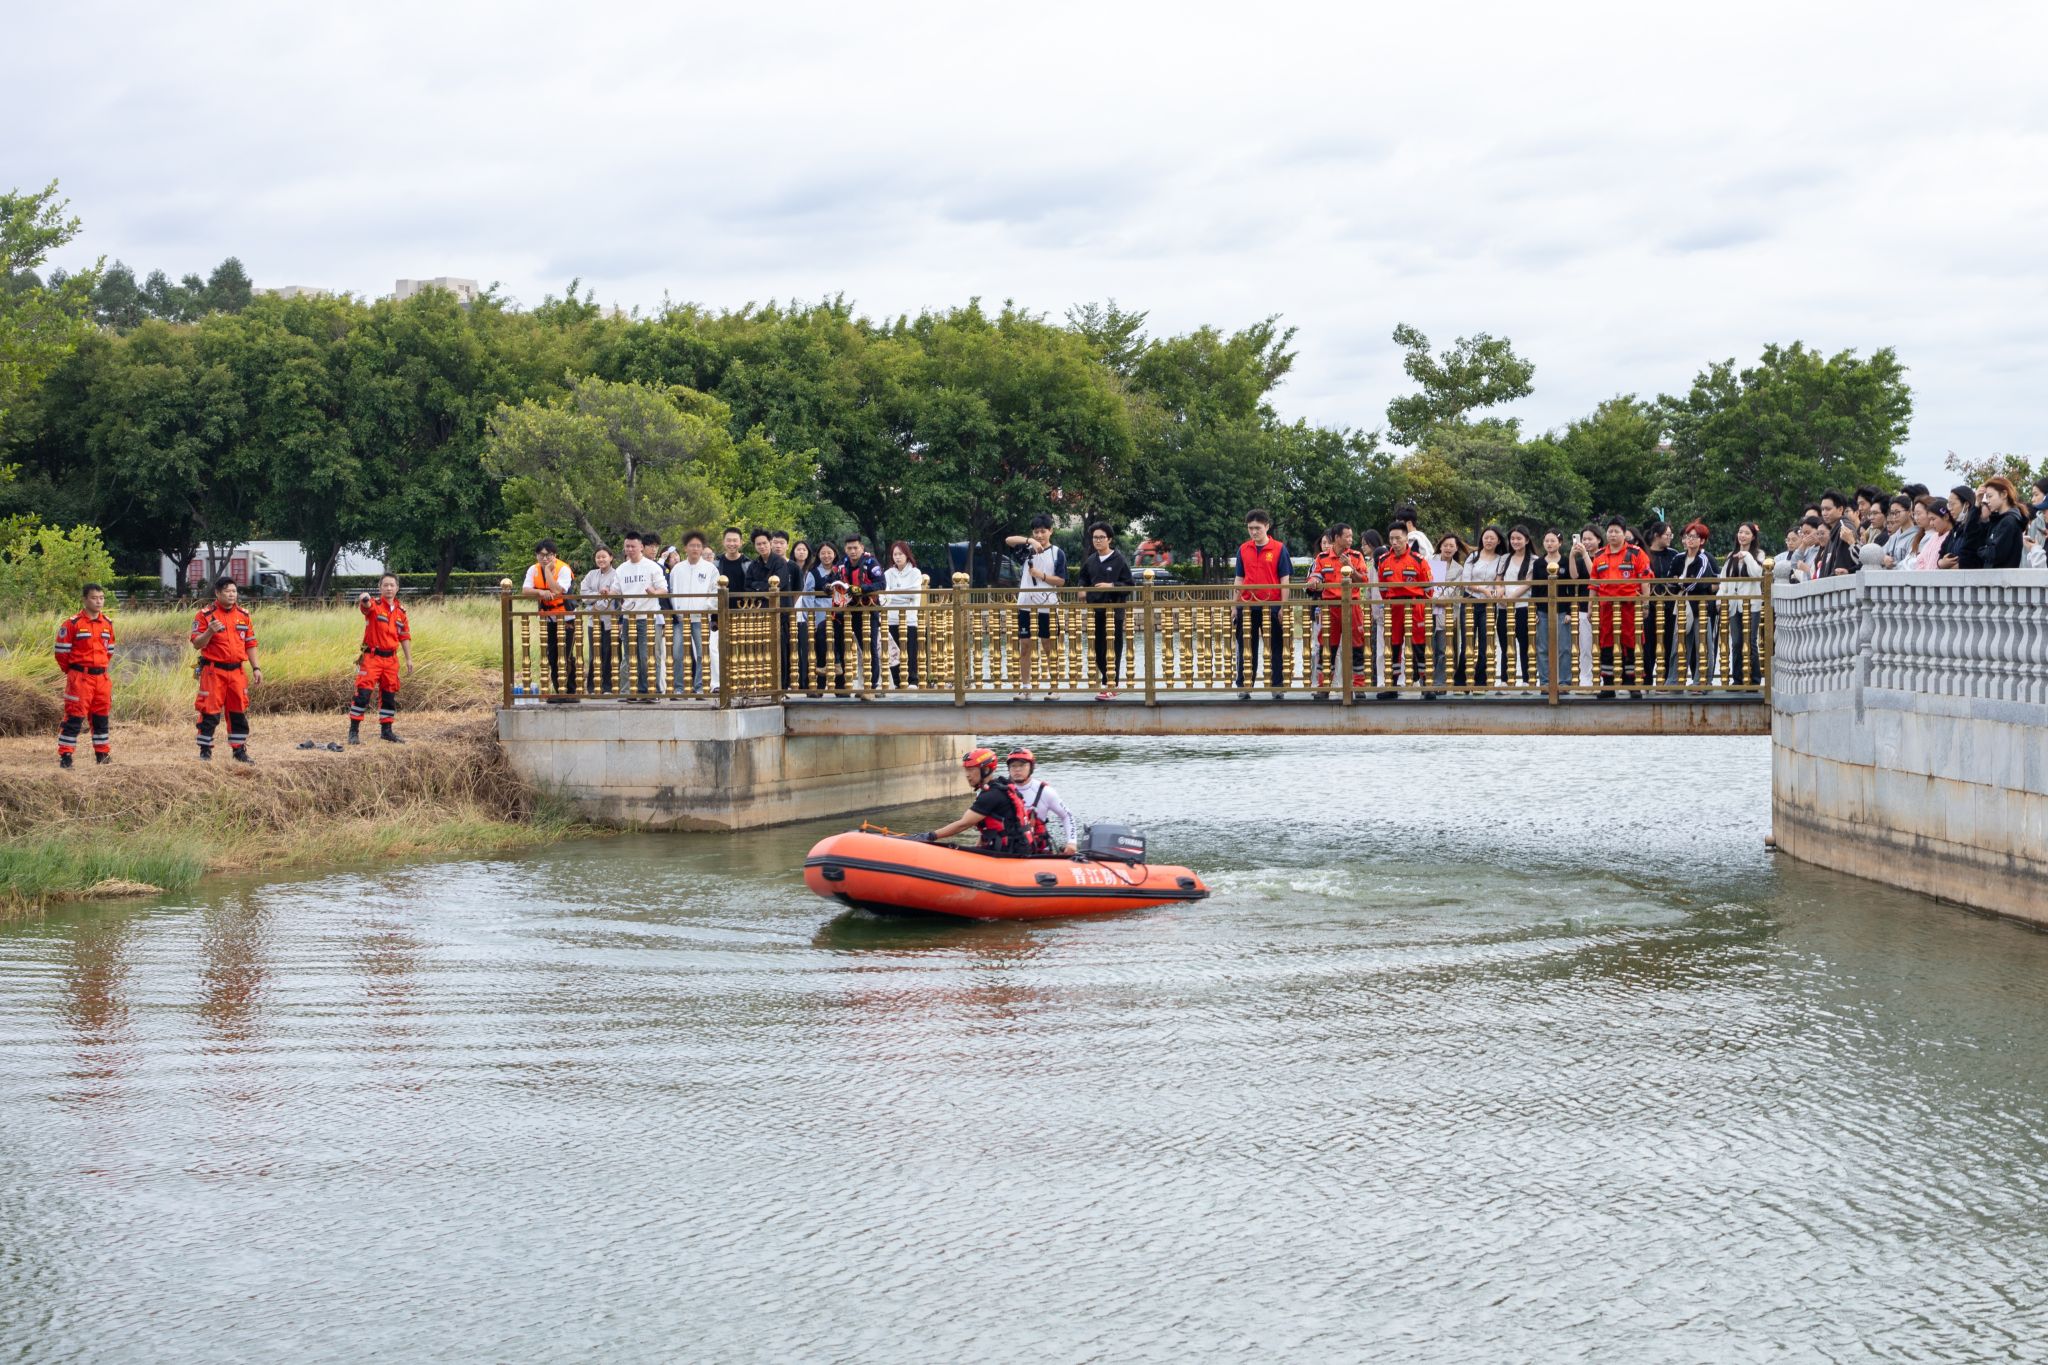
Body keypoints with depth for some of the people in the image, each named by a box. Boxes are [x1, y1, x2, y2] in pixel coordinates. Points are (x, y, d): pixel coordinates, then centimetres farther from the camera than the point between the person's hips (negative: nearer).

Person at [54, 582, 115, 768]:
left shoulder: (107, 623, 9)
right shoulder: (72, 623, -10)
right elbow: (61, 652, -6)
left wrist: (102, 668, 14)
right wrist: (73, 671, 3)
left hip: (102, 677, 6)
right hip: (79, 677, -6)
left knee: (102, 718, 12)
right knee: (74, 717, -6)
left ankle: (103, 754, 22)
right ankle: (65, 756, -2)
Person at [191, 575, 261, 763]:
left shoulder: (243, 615, 12)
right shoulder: (205, 615, -4)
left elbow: (250, 644, 17)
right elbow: (197, 644, -7)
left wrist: (256, 668, 10)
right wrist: (210, 631, -24)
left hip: (237, 671, 5)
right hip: (213, 671, -5)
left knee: (239, 712, 8)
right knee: (209, 712, -5)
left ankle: (239, 750, 17)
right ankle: (205, 751, 5)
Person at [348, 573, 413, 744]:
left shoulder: (400, 611, 10)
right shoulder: (374, 605, -6)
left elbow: (405, 637, 16)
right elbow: (366, 605, -32)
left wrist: (408, 658, 13)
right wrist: (364, 600, -56)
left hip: (391, 659, 5)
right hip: (371, 657, -5)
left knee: (389, 696, 12)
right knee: (362, 693, -10)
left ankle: (386, 730, 24)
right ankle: (354, 731, -6)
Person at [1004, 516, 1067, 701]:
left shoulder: (1057, 553, 2)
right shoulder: (1027, 549, 7)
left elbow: (1061, 581, -1)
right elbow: (1008, 540, -9)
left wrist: (1042, 575, -16)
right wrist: (1029, 541, -22)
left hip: (1047, 606, -2)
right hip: (1025, 605, 2)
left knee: (1049, 647, 3)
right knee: (1024, 646, 4)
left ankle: (1052, 687, 9)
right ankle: (1025, 688, 10)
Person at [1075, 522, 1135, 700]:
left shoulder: (1118, 559, -5)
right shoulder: (1090, 561, 10)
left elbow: (1130, 584, -6)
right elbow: (1083, 581, 25)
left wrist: (1111, 586, -16)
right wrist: (1083, 589, 5)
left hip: (1114, 610, -5)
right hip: (1096, 610, 5)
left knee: (1113, 650, -4)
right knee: (1098, 649, 7)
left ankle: (1111, 687, -1)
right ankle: (1109, 681, 20)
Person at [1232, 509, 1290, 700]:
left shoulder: (1279, 549, -2)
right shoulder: (1243, 549, 7)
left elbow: (1285, 580, -2)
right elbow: (1238, 579, 12)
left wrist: (1283, 607, -7)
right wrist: (1234, 606, 7)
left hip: (1272, 606, -3)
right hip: (1247, 607, 3)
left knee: (1275, 649, 4)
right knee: (1246, 649, 7)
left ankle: (1278, 689, 10)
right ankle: (1244, 689, 13)